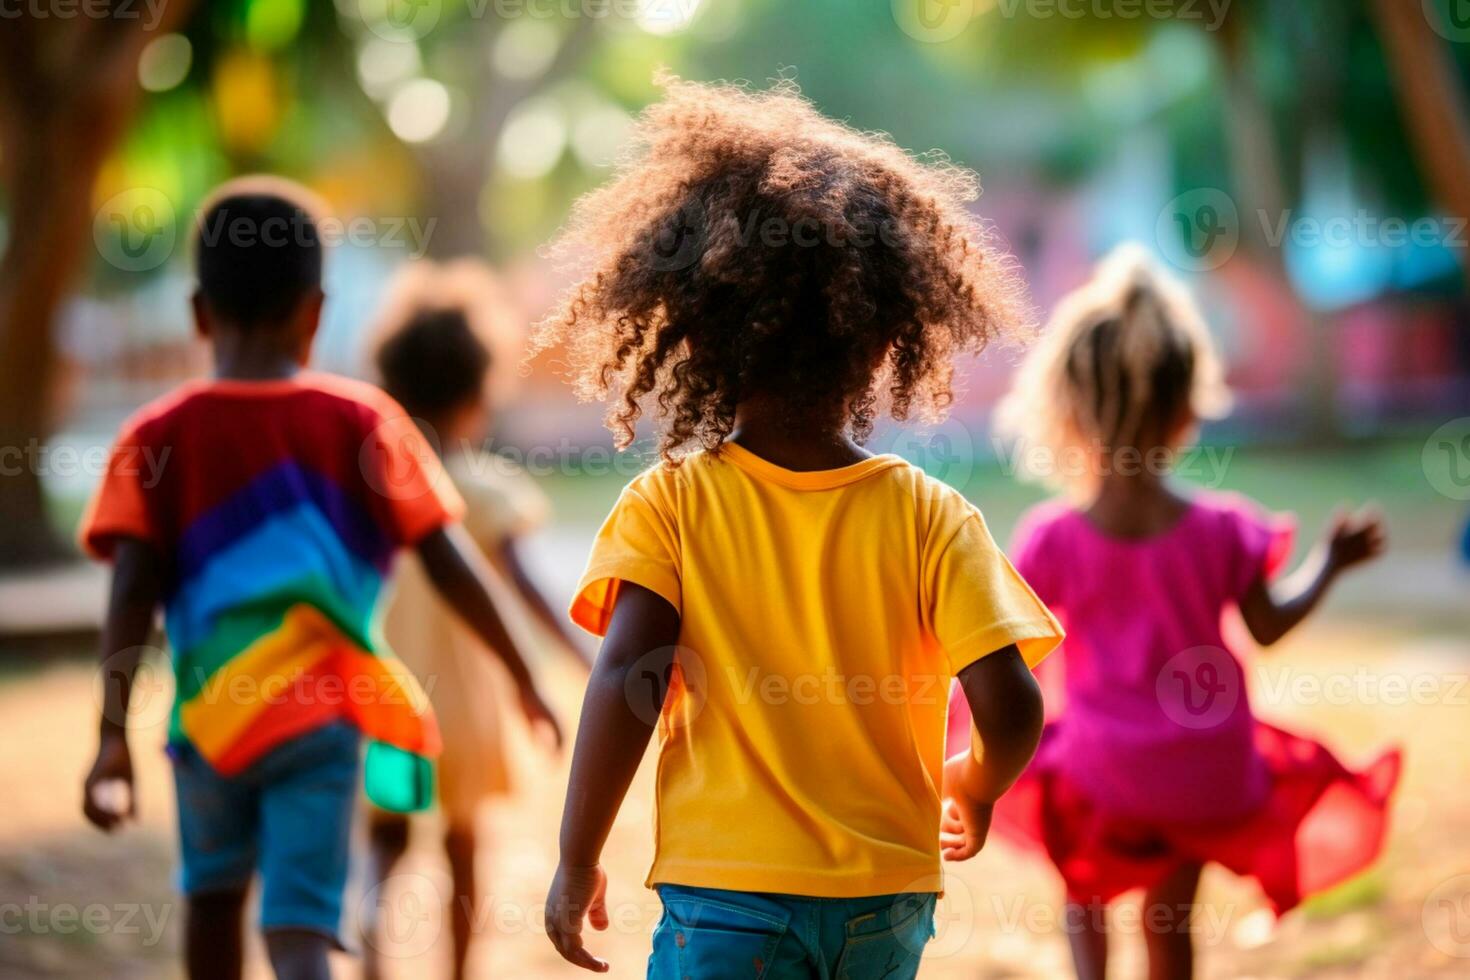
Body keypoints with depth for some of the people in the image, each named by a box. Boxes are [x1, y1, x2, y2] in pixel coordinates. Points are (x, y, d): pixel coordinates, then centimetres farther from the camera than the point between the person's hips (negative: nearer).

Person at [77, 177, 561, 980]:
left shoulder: (159, 435, 1)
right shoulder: (362, 421, 0)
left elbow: (133, 591, -9)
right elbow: (450, 564, -3)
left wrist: (113, 735, -11)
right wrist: (524, 679, 6)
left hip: (208, 709, 1)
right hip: (323, 712, -1)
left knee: (214, 892, 25)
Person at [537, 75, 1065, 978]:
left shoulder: (669, 505, -7)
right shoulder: (931, 517, -3)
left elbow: (625, 682, -17)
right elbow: (1011, 706, -9)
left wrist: (577, 862, -7)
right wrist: (974, 789, 13)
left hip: (727, 894, -3)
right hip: (889, 900, 3)